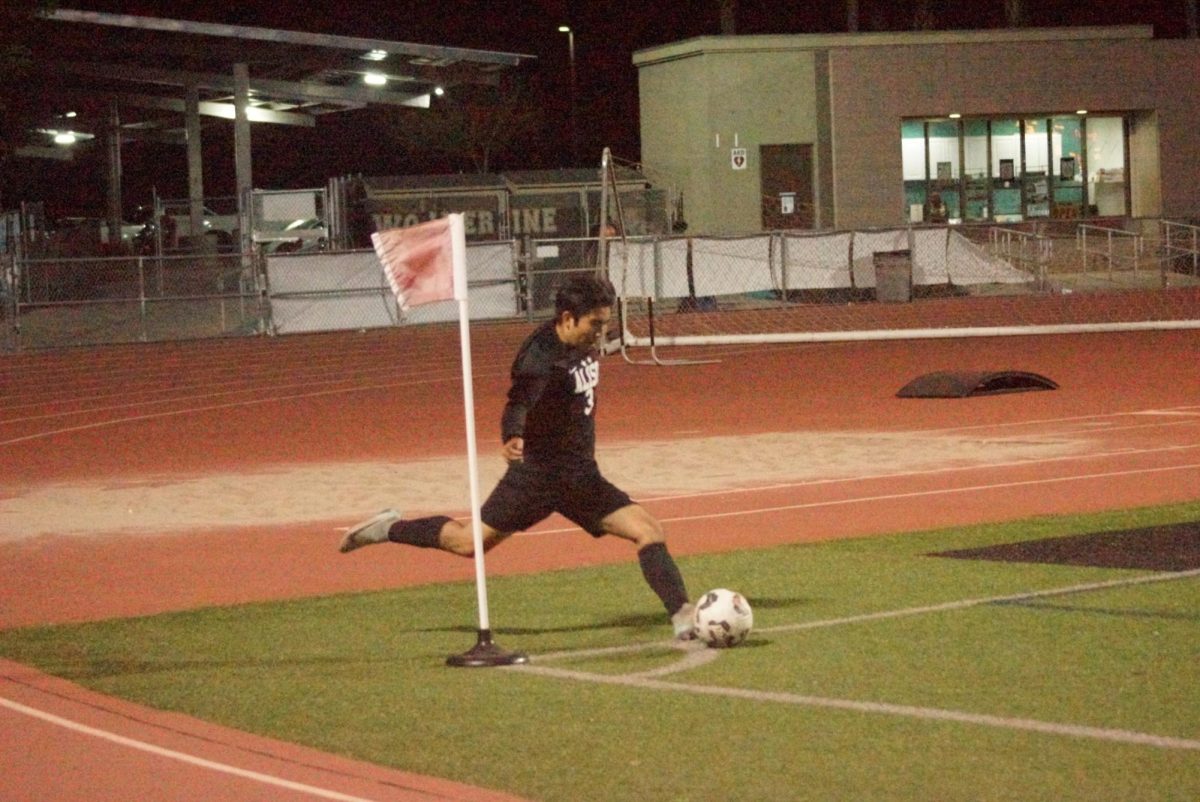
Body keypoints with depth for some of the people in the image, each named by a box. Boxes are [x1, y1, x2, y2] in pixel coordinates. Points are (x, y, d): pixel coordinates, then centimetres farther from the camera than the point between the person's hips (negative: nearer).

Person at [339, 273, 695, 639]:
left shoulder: (585, 344, 1)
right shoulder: (542, 355, -24)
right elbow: (519, 402, -42)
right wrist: (512, 438, -59)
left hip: (581, 475, 7)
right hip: (539, 472, -7)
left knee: (649, 531, -7)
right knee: (472, 542, 3)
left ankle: (683, 618, -7)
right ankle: (389, 529, 25)